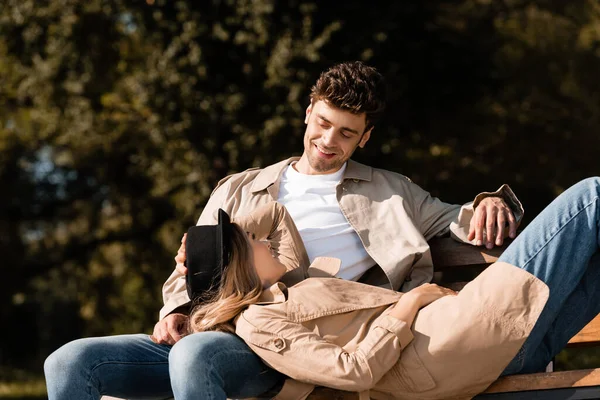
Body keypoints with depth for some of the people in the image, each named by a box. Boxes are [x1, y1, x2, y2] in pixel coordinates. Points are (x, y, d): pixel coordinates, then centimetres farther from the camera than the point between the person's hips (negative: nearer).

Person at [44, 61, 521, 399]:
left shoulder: (387, 192, 20)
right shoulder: (240, 190, 26)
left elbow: (455, 223, 17)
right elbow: (191, 271, 24)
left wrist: (488, 204, -7)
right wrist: (176, 312, 2)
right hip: (206, 334, 5)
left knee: (194, 355, -39)